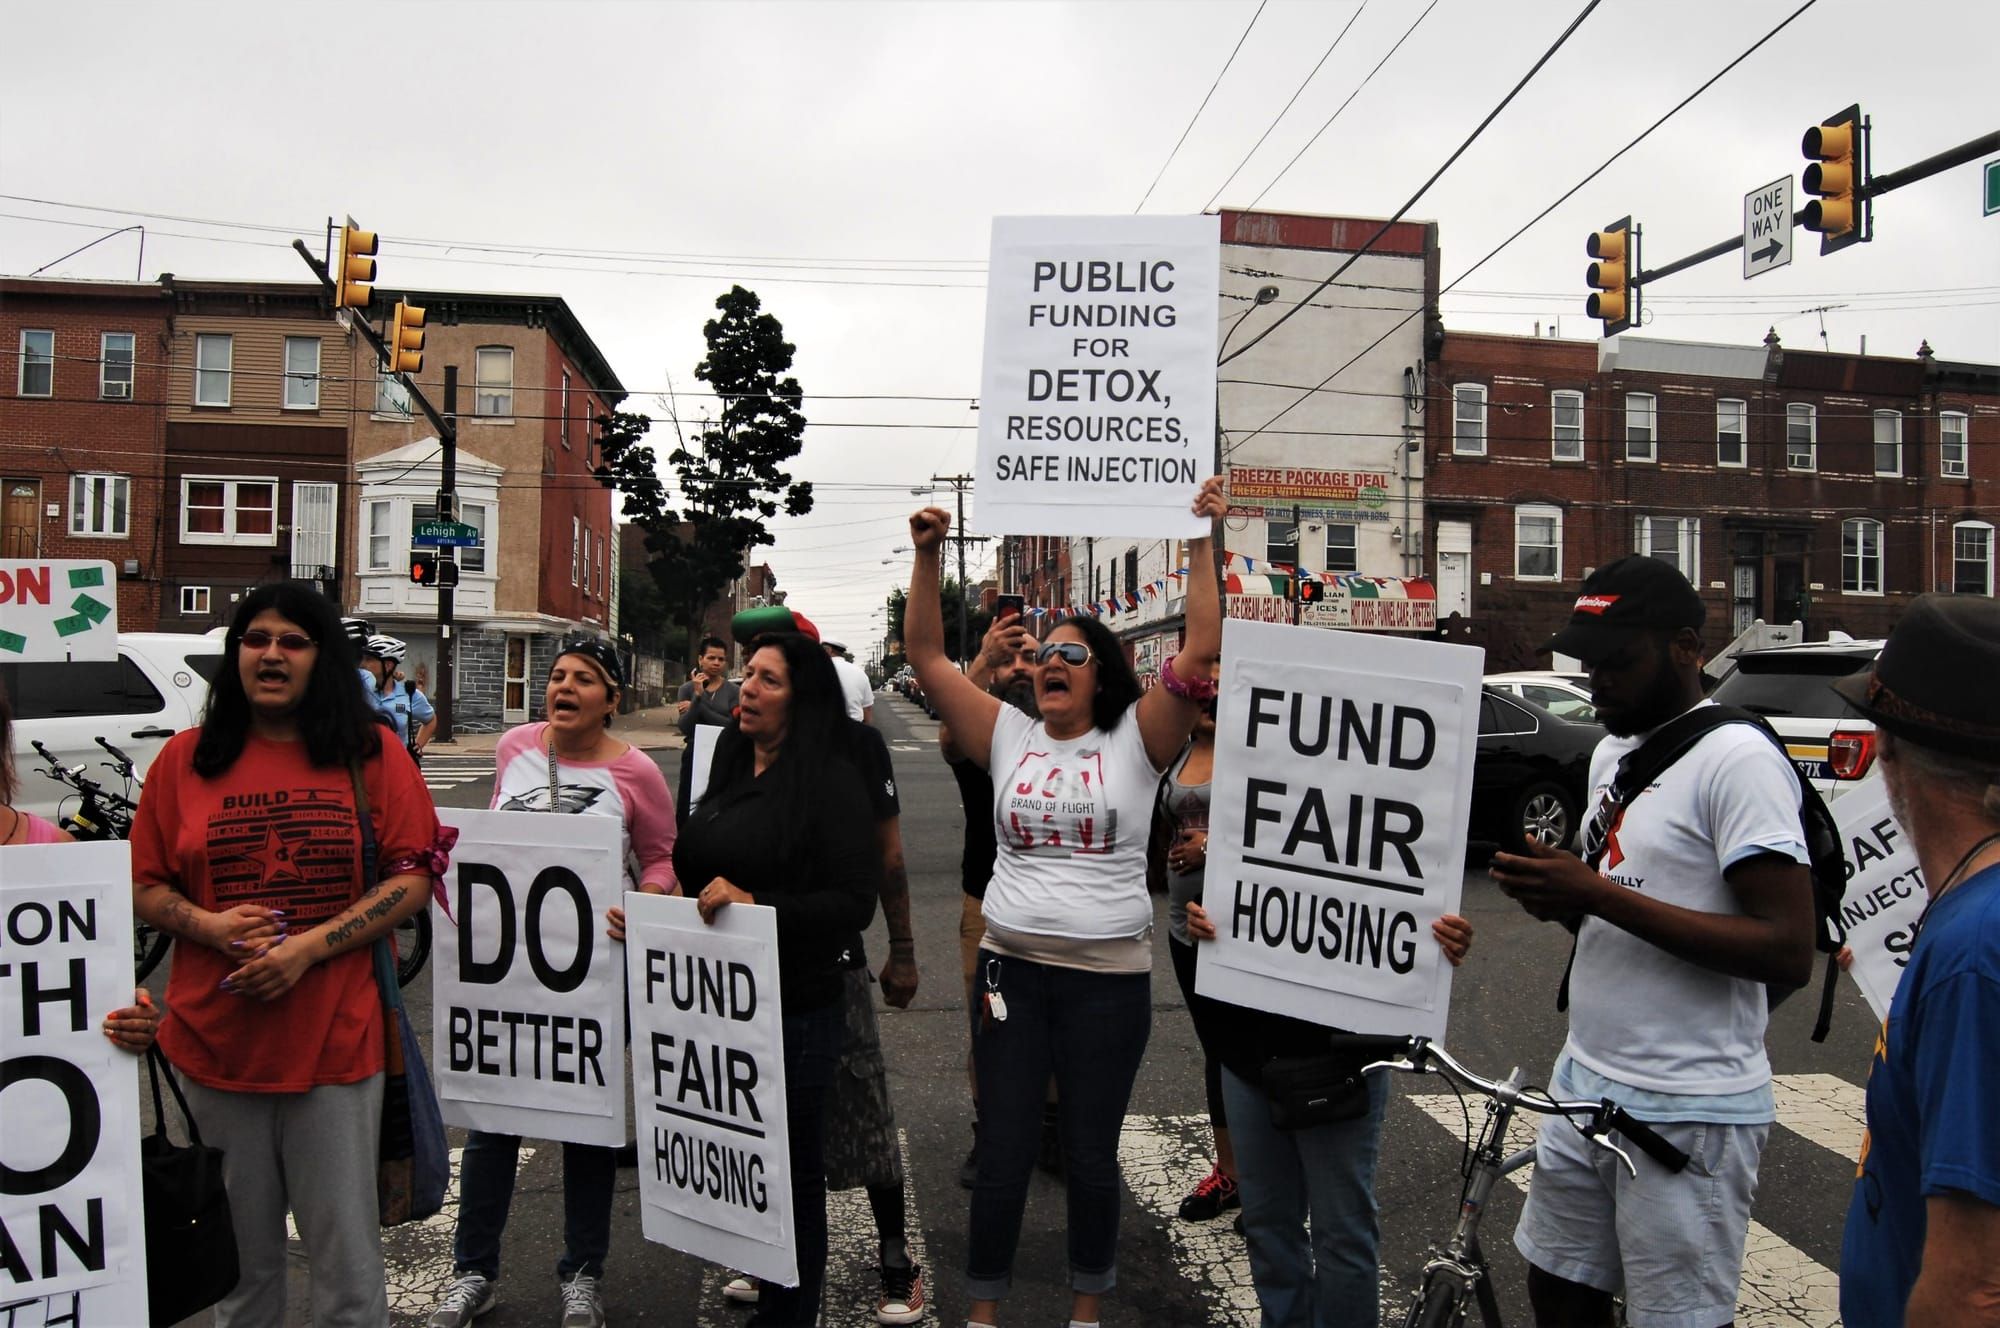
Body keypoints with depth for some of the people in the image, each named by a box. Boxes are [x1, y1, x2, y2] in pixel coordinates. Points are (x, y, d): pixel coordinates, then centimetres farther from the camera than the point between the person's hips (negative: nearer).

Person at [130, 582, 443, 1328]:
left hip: (336, 1042, -2)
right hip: (214, 1041, 2)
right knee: (240, 1247, 12)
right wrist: (211, 926, -10)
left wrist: (309, 946, -13)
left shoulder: (372, 754, 1)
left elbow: (414, 878, -3)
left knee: (347, 1251, 3)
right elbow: (145, 887, 10)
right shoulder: (185, 758, 7)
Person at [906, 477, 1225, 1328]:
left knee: (1092, 1156, 13)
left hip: (1109, 974, -1)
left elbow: (1202, 651, -13)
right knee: (1002, 1154, 10)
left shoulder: (1134, 741, -3)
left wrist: (1201, 545, -15)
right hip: (1012, 965, 2)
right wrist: (927, 557, -8)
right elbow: (926, 655, 0)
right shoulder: (1009, 739, 3)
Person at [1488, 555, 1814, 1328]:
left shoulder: (1739, 759, -16)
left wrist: (1600, 895, -24)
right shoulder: (1613, 751, 12)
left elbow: (1788, 953, -22)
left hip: (1689, 1111, -8)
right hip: (1586, 1085, 8)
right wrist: (1555, 894, -2)